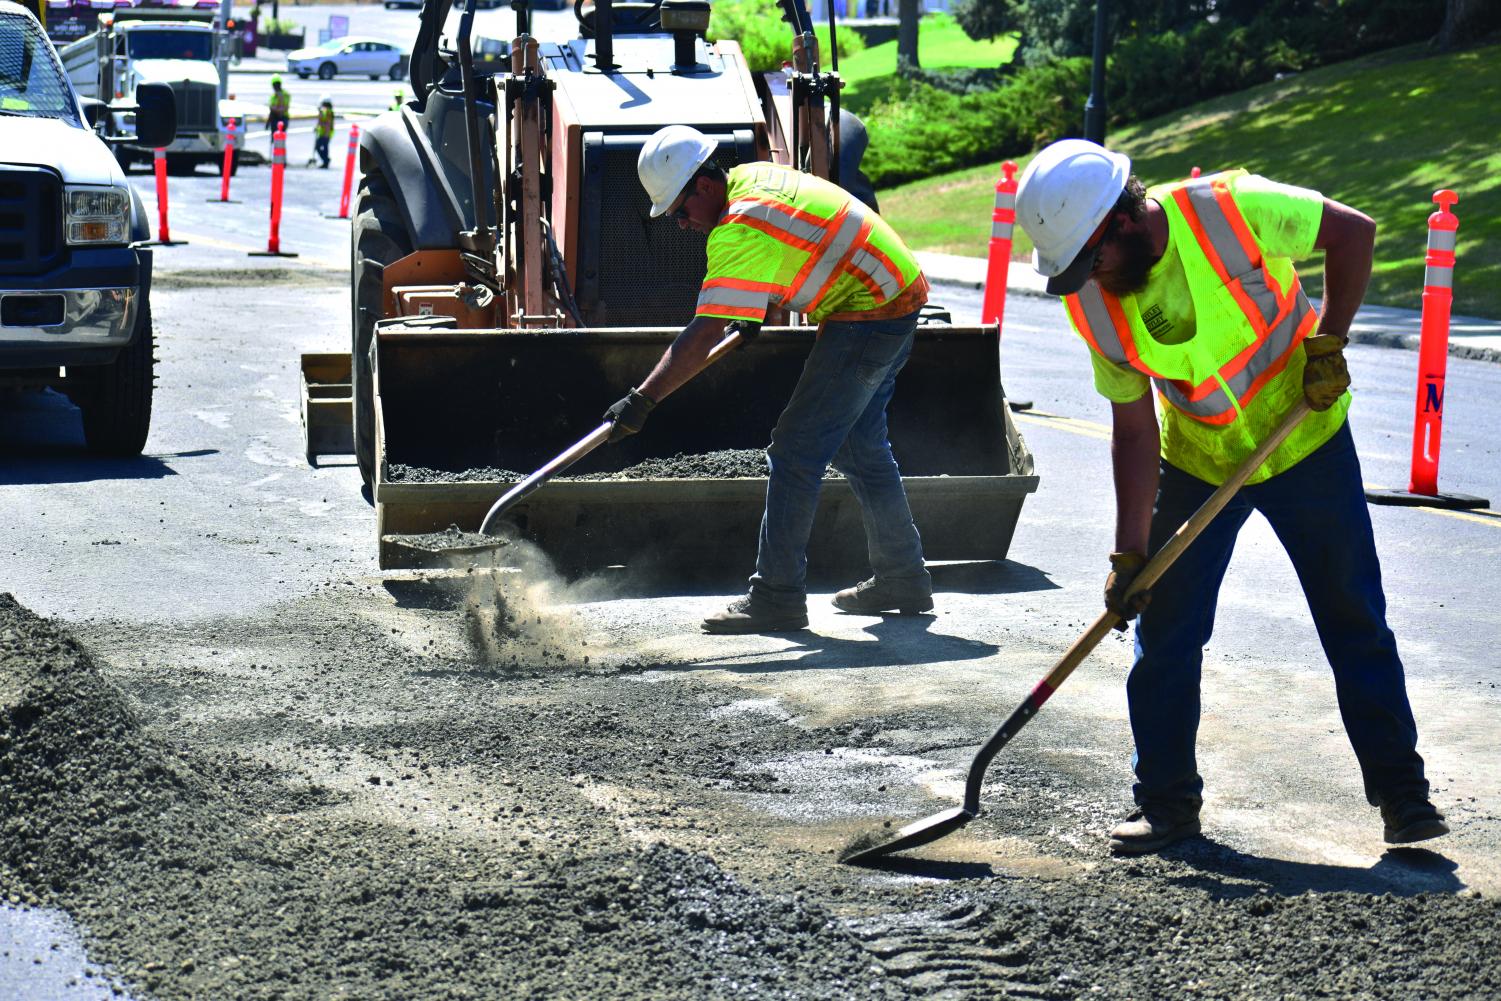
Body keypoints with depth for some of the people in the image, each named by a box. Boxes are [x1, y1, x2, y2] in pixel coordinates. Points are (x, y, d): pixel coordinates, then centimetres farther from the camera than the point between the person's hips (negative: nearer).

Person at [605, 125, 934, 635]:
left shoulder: (739, 232, -24)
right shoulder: (748, 177, 6)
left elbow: (702, 338, -28)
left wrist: (642, 399, -26)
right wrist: (760, 312, 21)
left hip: (864, 319, -10)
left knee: (796, 453, -8)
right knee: (861, 448, 20)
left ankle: (777, 597, -7)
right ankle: (902, 579, 29)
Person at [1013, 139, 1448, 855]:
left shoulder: (1229, 209, -27)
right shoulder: (1093, 304, -15)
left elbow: (1352, 231, -14)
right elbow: (1135, 430, -10)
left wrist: (1327, 343, -19)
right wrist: (1130, 554, -13)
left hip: (1305, 441, -3)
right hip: (1196, 464, 3)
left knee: (1355, 621, 2)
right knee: (1165, 631, -1)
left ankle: (1401, 791, 14)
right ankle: (1167, 802, 13)